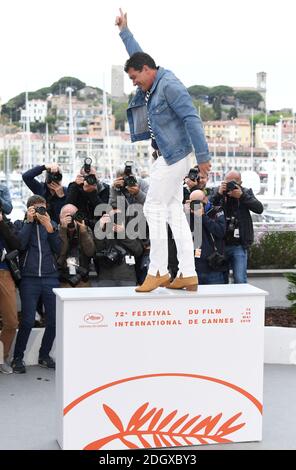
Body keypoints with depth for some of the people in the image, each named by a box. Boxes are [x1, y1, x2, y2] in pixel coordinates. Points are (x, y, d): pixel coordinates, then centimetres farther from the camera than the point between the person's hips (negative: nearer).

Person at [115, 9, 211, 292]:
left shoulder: (169, 86, -14)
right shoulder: (152, 85, 14)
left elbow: (191, 119, -20)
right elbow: (137, 56, 34)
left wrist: (202, 156, -23)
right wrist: (124, 31, 41)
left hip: (174, 157, -10)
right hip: (167, 156, 10)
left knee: (154, 208, -7)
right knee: (174, 213, 6)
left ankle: (158, 271, -2)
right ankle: (188, 275, 6)